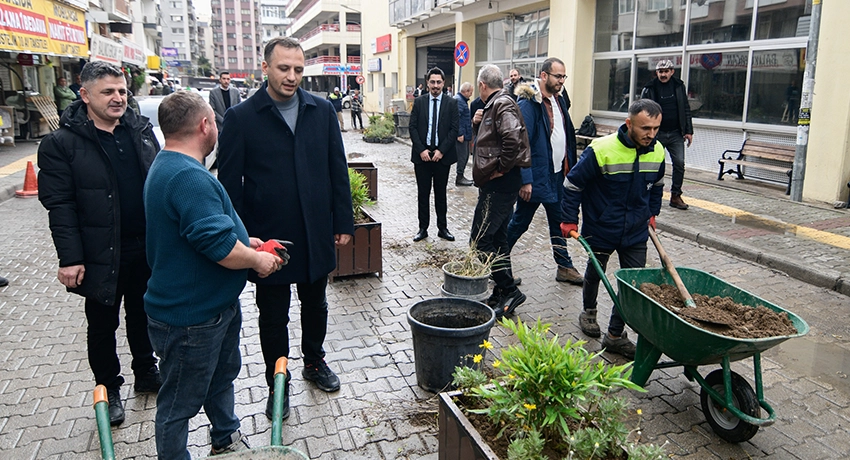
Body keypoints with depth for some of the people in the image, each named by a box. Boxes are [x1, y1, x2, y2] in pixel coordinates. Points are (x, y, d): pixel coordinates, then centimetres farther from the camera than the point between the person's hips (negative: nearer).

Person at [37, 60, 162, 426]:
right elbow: (59, 205, -12)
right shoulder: (62, 143, -10)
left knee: (143, 315, 20)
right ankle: (109, 389, 29)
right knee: (102, 326, 11)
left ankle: (146, 373, 39)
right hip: (102, 255, -4)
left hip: (148, 247, 4)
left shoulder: (141, 130, 5)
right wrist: (70, 258, -16)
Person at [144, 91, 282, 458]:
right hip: (190, 318, -12)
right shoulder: (189, 177, -28)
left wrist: (243, 241, 10)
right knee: (181, 402, 9)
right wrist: (256, 260, -15)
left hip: (214, 303, 12)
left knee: (223, 374, 28)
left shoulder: (166, 167, 9)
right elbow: (219, 247, -33)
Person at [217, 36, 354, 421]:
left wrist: (343, 222, 3)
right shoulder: (241, 118, -7)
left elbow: (337, 170, 5)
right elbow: (230, 183, -6)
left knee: (316, 305, 20)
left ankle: (314, 362, 43)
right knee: (273, 317, 12)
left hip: (316, 234, 3)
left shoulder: (322, 111, 2)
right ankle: (277, 383, 31)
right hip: (268, 237, -2)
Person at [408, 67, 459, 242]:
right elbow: (413, 127, 1)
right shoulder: (419, 102, 4)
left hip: (442, 155, -1)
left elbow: (454, 129, -3)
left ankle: (442, 228, 18)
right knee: (423, 193, 6)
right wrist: (421, 150, -9)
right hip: (422, 154, 1)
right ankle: (423, 228, 15)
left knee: (441, 193, 9)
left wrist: (441, 151, -11)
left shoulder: (451, 103, 1)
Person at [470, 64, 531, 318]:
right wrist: (477, 123, 7)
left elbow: (513, 138, -31)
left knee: (480, 240, -9)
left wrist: (501, 168, -20)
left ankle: (509, 291, -1)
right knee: (497, 237, 15)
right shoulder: (494, 105, 17)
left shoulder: (502, 104, -14)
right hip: (497, 183, 11)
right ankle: (502, 294, 24)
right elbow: (486, 138, 26)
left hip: (500, 182, -11)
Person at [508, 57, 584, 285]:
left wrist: (569, 168, 11)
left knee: (559, 222, 15)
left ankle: (564, 267, 26)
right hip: (537, 176, -8)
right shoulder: (529, 103, -17)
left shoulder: (559, 100, 9)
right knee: (520, 222, 5)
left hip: (558, 174, 8)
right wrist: (525, 180, -23)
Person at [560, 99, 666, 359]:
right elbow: (573, 184, -14)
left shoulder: (657, 152, -5)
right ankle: (588, 312, 46)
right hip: (600, 228, -4)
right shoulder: (601, 150, -22)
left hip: (636, 232, 4)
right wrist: (570, 221, -11)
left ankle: (615, 335, 15)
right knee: (595, 273, 18)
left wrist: (652, 213, 18)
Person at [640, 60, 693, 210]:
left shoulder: (679, 86, 6)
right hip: (657, 134, -3)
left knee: (679, 163, -1)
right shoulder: (649, 89, -3)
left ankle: (676, 195, 8)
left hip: (675, 133, 3)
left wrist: (688, 131, 4)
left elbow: (686, 110, 10)